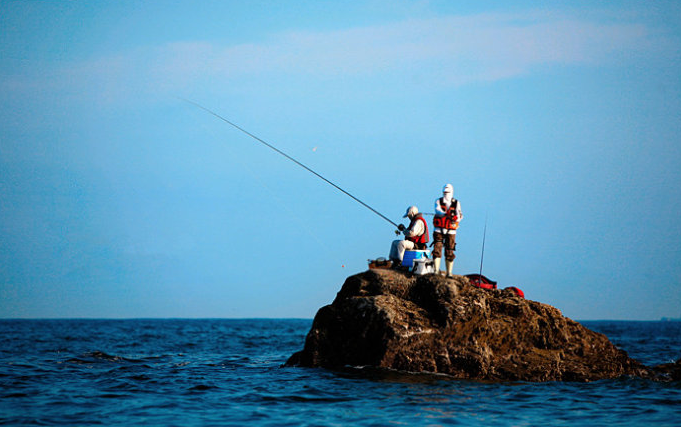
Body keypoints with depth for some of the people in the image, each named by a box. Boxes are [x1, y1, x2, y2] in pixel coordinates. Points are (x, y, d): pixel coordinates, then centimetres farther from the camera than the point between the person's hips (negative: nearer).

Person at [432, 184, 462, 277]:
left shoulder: (456, 203, 3)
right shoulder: (438, 201, 0)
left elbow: (459, 215, -11)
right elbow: (438, 211, -19)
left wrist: (456, 218, -35)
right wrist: (445, 214, -39)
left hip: (450, 231, 0)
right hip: (438, 230, 0)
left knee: (449, 253, 1)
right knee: (437, 250, -10)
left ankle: (449, 273, 10)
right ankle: (436, 271, -8)